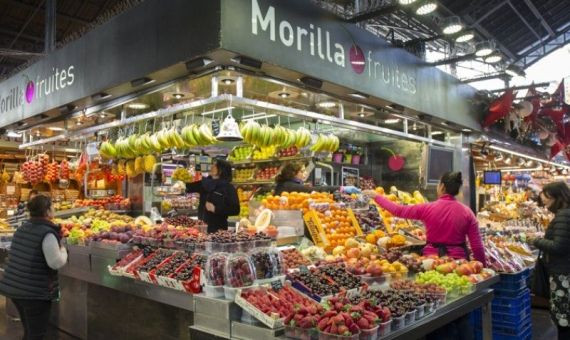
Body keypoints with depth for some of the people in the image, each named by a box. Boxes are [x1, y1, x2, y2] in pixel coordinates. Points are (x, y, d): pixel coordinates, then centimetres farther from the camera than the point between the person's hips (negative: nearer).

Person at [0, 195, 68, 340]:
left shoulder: (22, 228, 8)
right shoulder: (47, 232, -18)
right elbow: (56, 263, -20)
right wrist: (62, 249, -2)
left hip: (13, 287, 8)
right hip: (35, 291, -8)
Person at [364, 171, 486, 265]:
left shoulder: (428, 208, -9)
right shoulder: (467, 212, -6)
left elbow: (398, 210, -2)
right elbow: (477, 245, -6)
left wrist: (377, 196, 8)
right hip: (458, 260, 1)